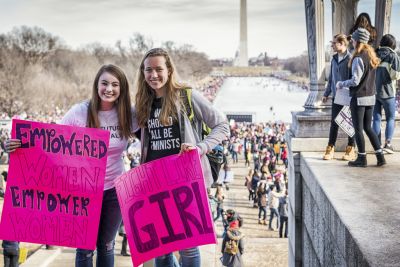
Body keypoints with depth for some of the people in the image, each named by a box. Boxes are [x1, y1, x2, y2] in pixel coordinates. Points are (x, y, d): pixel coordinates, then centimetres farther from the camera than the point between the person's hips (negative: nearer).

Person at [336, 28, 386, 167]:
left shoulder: (358, 58, -17)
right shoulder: (371, 56, 9)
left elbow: (355, 81, -18)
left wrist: (341, 84, -3)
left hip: (359, 97, -8)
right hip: (371, 97, 8)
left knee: (358, 129, 3)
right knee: (368, 128, 15)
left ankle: (362, 159, 9)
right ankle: (380, 156, 14)